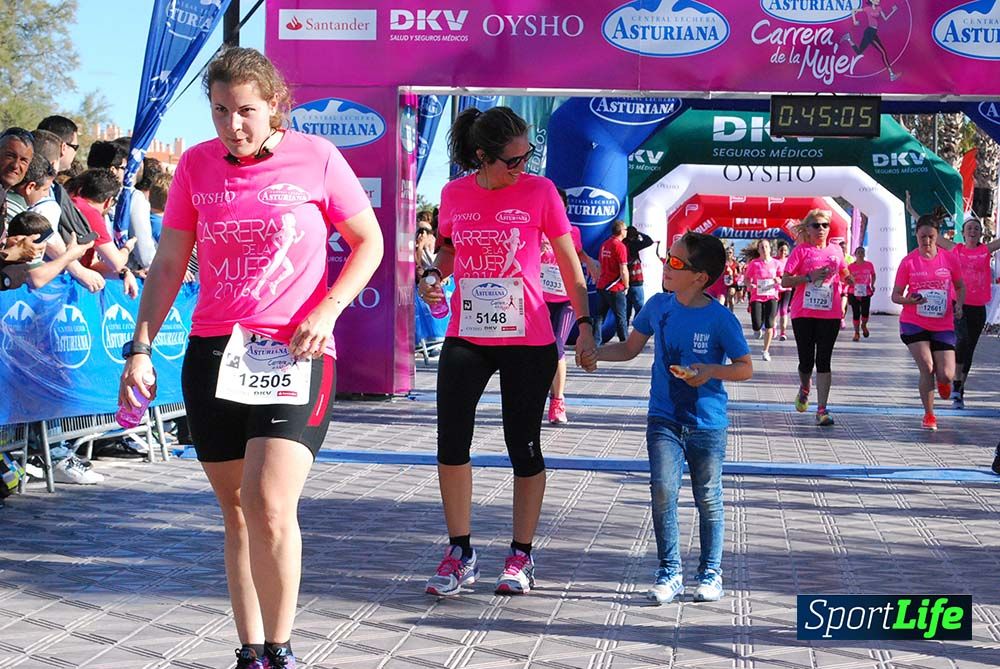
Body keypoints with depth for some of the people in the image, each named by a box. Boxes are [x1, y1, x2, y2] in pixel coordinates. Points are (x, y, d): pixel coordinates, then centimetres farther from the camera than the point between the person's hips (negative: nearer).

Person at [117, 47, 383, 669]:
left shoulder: (315, 157, -3)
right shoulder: (197, 164, 5)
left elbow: (369, 243, 4)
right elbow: (169, 266, 11)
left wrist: (327, 311, -9)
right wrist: (140, 348, 3)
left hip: (294, 353, -4)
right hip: (213, 354, 4)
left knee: (269, 506, -17)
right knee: (236, 511, 8)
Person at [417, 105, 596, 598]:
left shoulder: (539, 191, -5)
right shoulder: (454, 194, 2)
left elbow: (569, 261, 1)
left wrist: (585, 324, -2)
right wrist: (433, 276, -2)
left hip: (528, 341, -2)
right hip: (465, 338, 2)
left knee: (524, 448, 5)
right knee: (451, 441, -4)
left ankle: (521, 557, 17)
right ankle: (460, 553, 10)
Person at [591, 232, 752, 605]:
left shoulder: (719, 318, -12)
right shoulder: (658, 306, 0)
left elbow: (746, 368, -5)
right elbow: (630, 349, 13)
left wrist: (711, 370, -22)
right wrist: (594, 353, -2)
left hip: (707, 424, -2)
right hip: (664, 420, 2)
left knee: (708, 499, 7)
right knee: (663, 489, -12)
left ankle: (711, 573, 23)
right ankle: (669, 573, -1)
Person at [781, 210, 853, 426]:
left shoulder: (836, 250, 10)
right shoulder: (801, 250, -1)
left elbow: (844, 274, 29)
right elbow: (785, 281, -7)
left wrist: (847, 278, 6)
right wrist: (810, 277, -18)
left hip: (830, 314, 2)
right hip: (804, 314, -2)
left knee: (824, 360, -3)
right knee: (806, 360, 4)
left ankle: (822, 409, -4)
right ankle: (804, 389, 37)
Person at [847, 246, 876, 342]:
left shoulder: (869, 265, 2)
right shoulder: (850, 266, -2)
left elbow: (873, 275, 16)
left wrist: (872, 285, 3)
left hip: (866, 293, 0)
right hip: (854, 293, 0)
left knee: (865, 312, -7)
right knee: (856, 313, 2)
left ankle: (863, 325, 26)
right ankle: (857, 333, 13)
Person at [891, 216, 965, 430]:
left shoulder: (950, 259, -1)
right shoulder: (908, 262, -6)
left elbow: (960, 287, 14)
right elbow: (895, 295, -1)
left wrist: (958, 304, -5)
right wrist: (908, 300, -23)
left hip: (943, 326, 1)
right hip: (914, 324, -1)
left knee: (946, 375, -6)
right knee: (926, 368, -13)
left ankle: (942, 381, 35)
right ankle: (929, 415, 7)